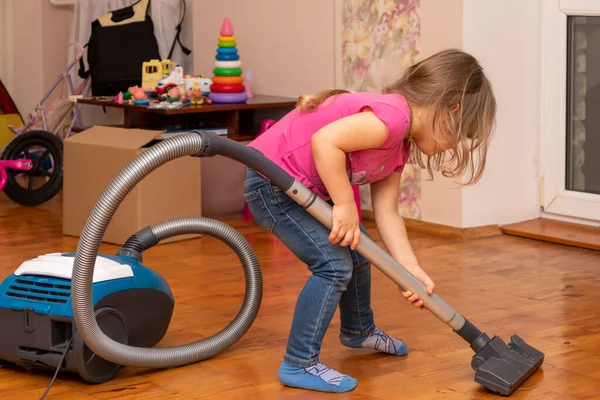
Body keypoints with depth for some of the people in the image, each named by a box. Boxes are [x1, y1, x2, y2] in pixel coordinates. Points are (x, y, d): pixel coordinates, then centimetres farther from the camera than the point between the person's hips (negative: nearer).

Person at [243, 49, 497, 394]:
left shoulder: (399, 145, 7)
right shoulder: (393, 117, -25)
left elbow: (387, 212, 5)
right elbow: (325, 141, -37)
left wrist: (412, 271, -3)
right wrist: (345, 206, -28)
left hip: (303, 186, 11)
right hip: (270, 180, -11)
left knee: (356, 249, 22)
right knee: (333, 263, -15)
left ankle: (359, 331, 45)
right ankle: (299, 365, -5)